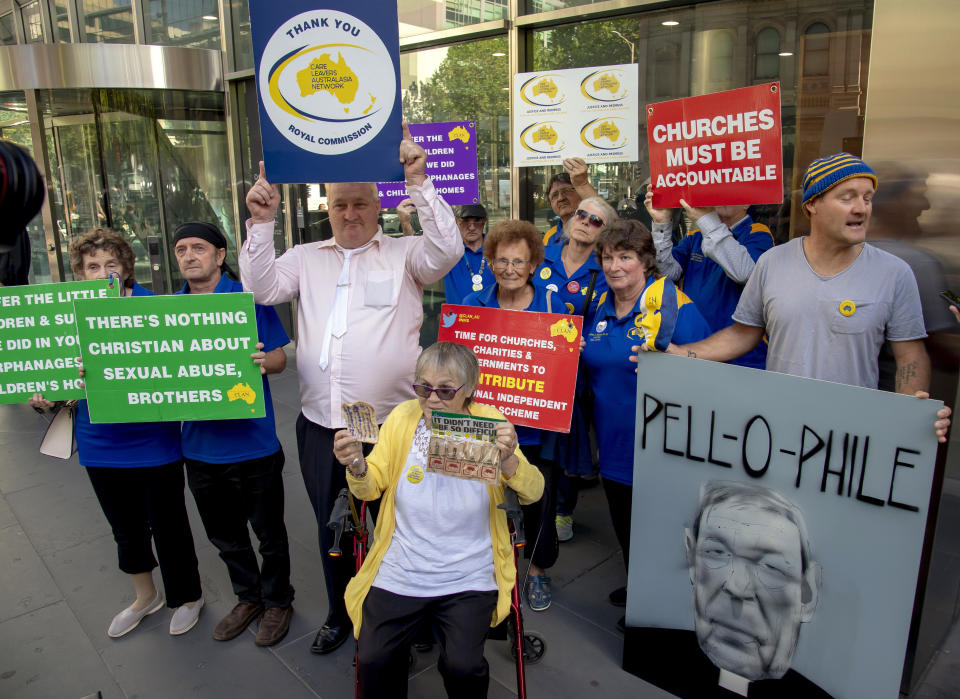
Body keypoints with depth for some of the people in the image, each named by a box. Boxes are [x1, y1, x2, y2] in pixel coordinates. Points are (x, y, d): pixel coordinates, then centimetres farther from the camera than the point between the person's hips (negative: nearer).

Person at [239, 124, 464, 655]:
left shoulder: (403, 254, 0)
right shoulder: (306, 258, 10)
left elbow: (447, 250, -16)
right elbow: (261, 288, 0)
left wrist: (419, 183, -23)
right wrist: (262, 223, -10)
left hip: (390, 426, -3)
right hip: (320, 427, 4)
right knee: (331, 528, 21)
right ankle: (340, 614, 44)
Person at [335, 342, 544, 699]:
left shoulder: (489, 423, -4)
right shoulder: (402, 417, -2)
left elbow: (533, 493, -7)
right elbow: (371, 488, 4)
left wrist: (508, 459, -27)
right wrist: (356, 467, -19)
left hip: (469, 578, -1)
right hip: (400, 573, 2)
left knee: (463, 666, -17)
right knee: (373, 661, -11)